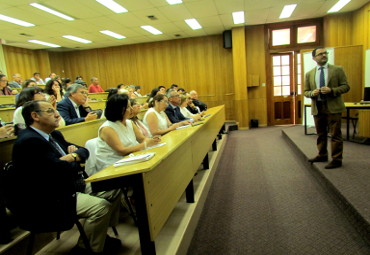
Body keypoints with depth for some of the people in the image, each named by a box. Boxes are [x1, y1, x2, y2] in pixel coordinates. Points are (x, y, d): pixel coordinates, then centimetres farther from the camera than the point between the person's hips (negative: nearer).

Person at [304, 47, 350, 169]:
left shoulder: (337, 70, 2)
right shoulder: (309, 74, 9)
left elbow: (346, 86, -1)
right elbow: (306, 91, 12)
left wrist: (331, 90, -17)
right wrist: (312, 93, -11)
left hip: (333, 107, -3)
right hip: (317, 108, 3)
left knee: (335, 134, -1)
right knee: (321, 134, 14)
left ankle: (337, 159, 8)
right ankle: (322, 155, 28)